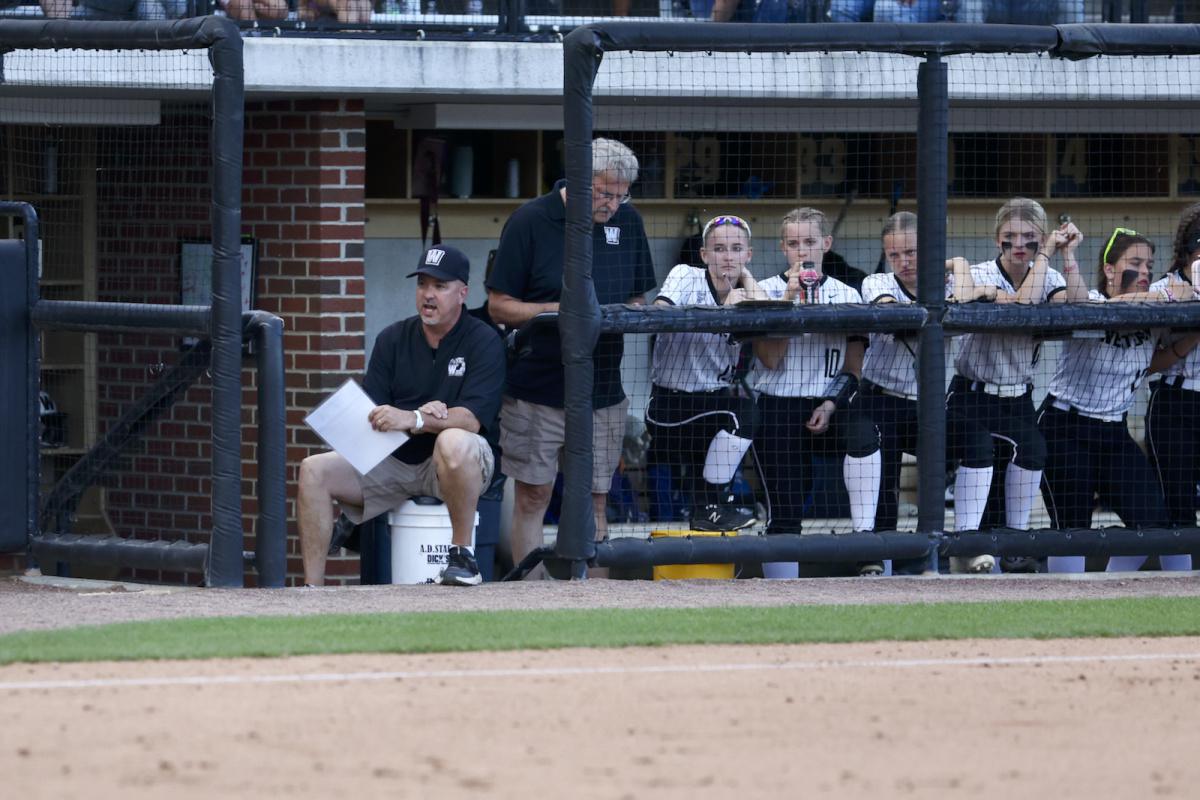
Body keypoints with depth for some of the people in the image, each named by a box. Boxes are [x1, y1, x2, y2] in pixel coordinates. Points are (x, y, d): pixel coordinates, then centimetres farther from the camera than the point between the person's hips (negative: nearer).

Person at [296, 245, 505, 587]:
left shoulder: (483, 342, -5)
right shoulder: (393, 339, 8)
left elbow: (472, 418, -18)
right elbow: (371, 416, 1)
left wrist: (412, 420, -33)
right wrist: (422, 415, -19)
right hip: (396, 461, 5)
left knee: (453, 442, -40)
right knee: (314, 471, -13)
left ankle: (462, 553, -24)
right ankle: (312, 587, -16)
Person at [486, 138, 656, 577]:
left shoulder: (628, 222, 7)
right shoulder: (531, 222, -6)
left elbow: (638, 298, 16)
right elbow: (499, 306, -5)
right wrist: (558, 311, -18)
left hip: (602, 390, 4)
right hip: (536, 389, -4)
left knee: (594, 500, 6)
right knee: (532, 496, 0)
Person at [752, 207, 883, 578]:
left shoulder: (846, 296, 11)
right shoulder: (767, 292, 6)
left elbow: (853, 367, 8)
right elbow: (769, 359, -8)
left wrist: (831, 405, -10)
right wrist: (790, 298, -12)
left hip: (828, 408, 1)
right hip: (778, 409, -1)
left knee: (864, 432, -32)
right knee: (785, 512, -9)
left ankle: (866, 539, -33)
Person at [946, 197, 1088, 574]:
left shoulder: (1047, 278, 2)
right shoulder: (980, 275, -12)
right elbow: (1022, 306, -29)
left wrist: (1068, 255, -19)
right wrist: (1045, 256, -24)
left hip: (1018, 396, 5)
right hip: (972, 394, -5)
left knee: (1032, 446, -19)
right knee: (978, 447, -28)